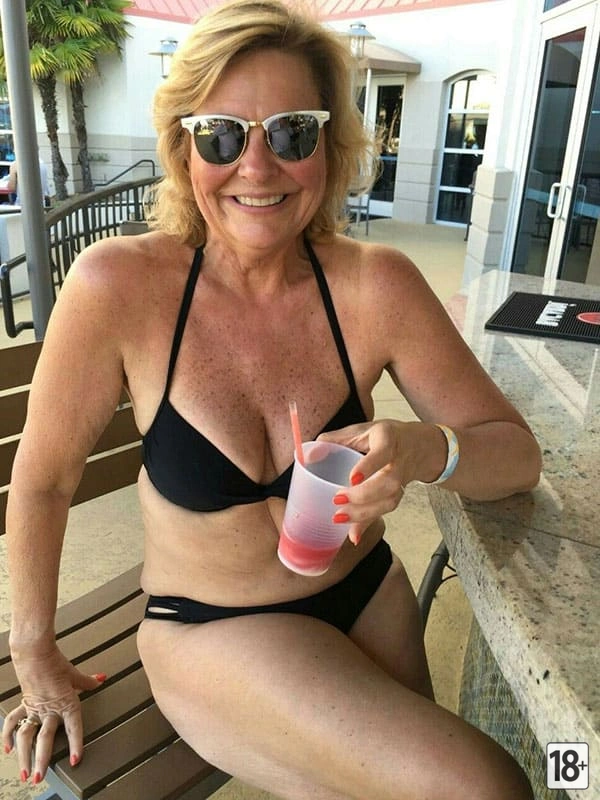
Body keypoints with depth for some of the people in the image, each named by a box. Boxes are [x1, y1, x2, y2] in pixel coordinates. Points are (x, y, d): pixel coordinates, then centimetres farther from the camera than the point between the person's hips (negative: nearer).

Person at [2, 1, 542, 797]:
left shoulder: (377, 286, -16)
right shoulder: (120, 285, -21)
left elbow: (518, 452, -8)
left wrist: (426, 449, -31)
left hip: (367, 599, 3)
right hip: (210, 631, -3)